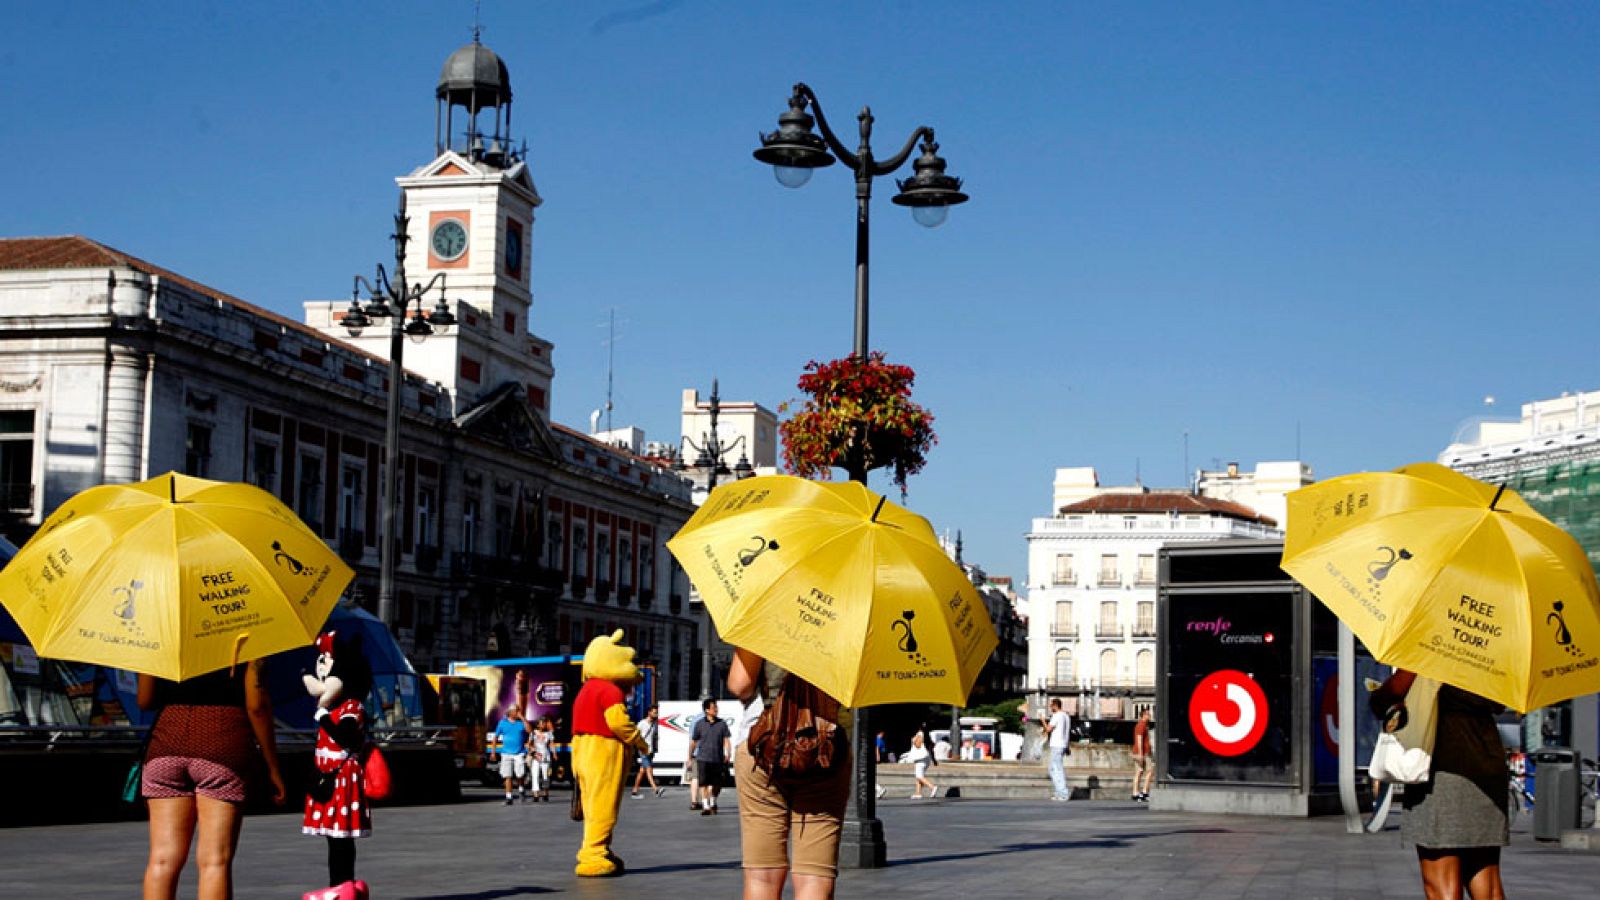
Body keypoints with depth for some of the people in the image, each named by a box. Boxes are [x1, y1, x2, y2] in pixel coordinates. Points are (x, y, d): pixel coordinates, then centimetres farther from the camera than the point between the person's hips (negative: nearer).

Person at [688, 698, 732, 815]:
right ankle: (705, 806, -5)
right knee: (703, 783, -8)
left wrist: (728, 754, -12)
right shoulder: (700, 724, 2)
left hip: (717, 759, 1)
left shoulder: (722, 724, 4)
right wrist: (690, 757, 13)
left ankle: (713, 803, 29)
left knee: (716, 784, 7)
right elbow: (693, 741, 10)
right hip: (703, 758, -1)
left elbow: (727, 740, 1)